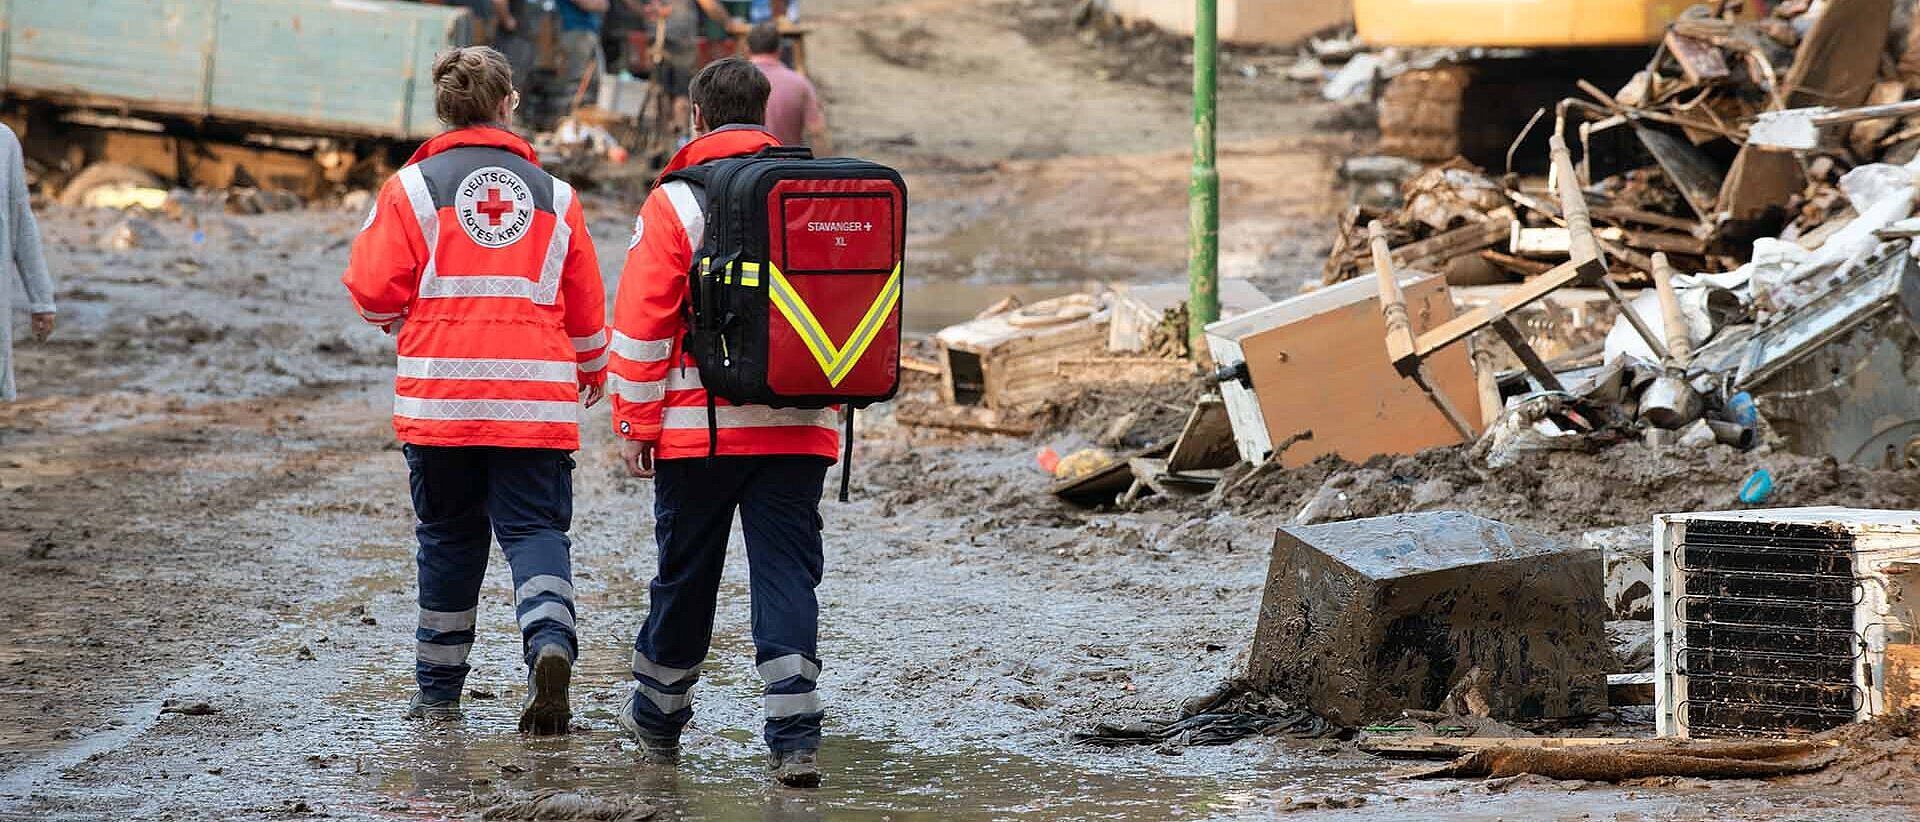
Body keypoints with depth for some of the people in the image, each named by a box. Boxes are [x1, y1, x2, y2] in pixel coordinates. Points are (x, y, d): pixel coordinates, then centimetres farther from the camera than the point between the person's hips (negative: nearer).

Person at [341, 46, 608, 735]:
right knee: (534, 527, 1)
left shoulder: (414, 187, 0)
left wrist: (401, 319, 19)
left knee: (449, 534, 12)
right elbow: (586, 304, 14)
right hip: (535, 398, 1)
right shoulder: (553, 194, 8)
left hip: (440, 395, -1)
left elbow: (373, 291, -5)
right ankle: (550, 639, -27)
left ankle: (439, 687, 19)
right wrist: (592, 368, 34)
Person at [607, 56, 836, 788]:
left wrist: (636, 424, -2)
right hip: (800, 429, 2)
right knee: (787, 576, 2)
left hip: (699, 427, -2)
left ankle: (658, 716, 29)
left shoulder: (675, 201, -5)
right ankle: (795, 739, -9)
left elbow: (641, 321, -8)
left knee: (684, 574, 11)